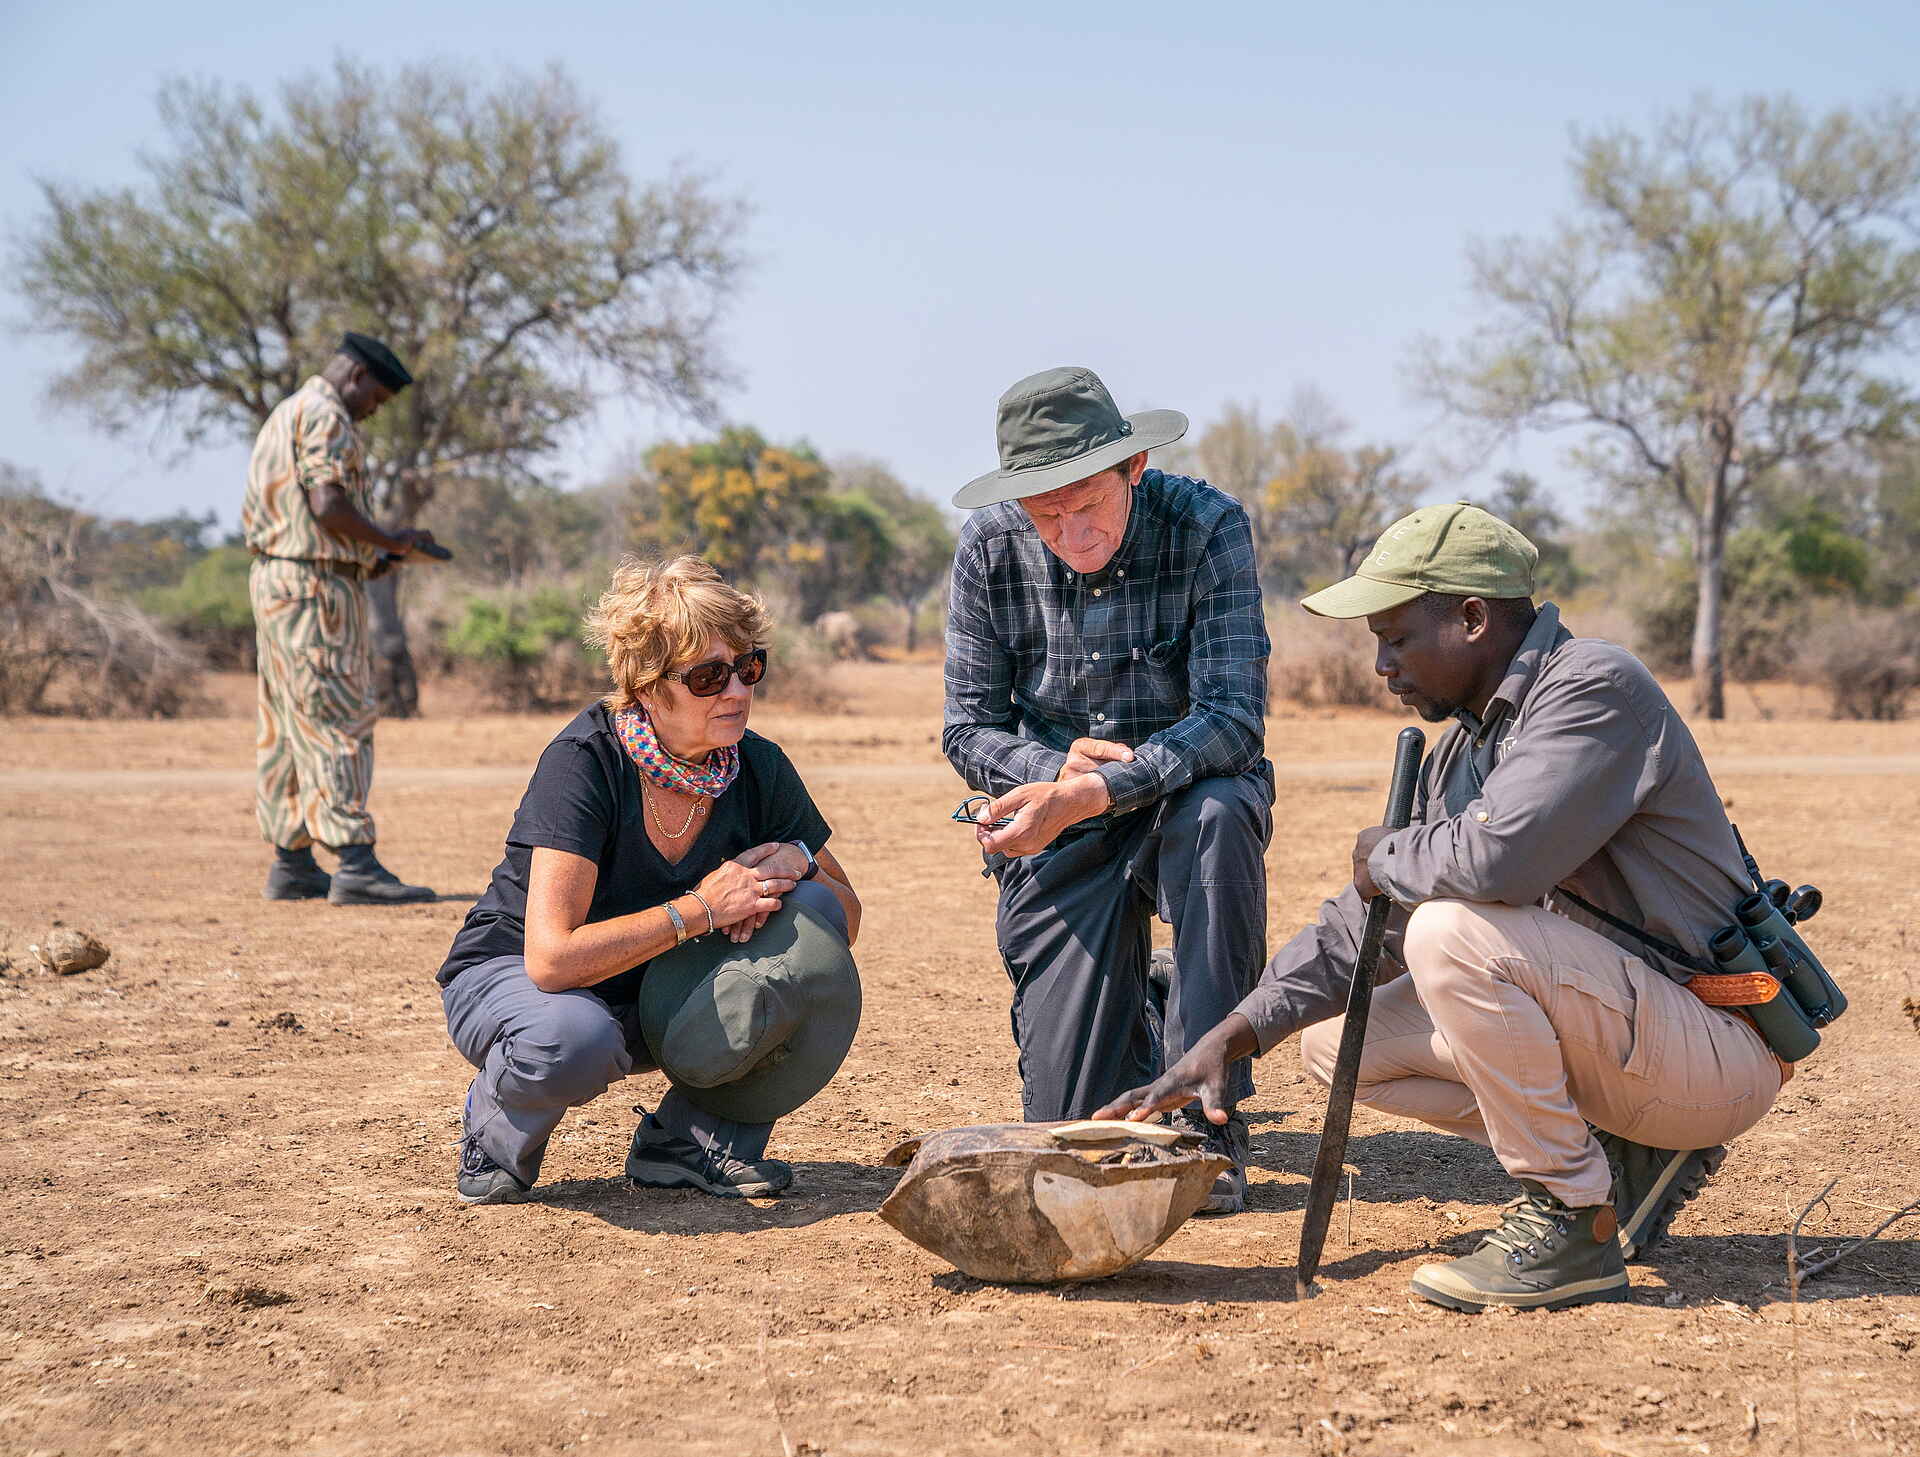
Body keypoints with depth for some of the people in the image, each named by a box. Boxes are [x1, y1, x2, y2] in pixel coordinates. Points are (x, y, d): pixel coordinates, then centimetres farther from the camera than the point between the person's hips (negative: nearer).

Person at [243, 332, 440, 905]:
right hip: (314, 585, -11)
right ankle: (355, 866, -14)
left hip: (272, 579, 11)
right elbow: (328, 504, -22)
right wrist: (391, 542, -9)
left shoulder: (284, 415, 23)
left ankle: (292, 864, 14)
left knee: (288, 728, 11)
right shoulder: (325, 416, -10)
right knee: (339, 724, -12)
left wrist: (365, 558, 16)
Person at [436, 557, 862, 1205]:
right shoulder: (584, 761, -26)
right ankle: (497, 1130, -4)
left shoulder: (758, 767, -11)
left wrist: (793, 859, -22)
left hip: (655, 998, 5)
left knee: (811, 916, -19)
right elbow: (552, 958, -35)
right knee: (572, 1041, -41)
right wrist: (702, 908, -29)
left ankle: (693, 1135, -4)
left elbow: (846, 916, -1)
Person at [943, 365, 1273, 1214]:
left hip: (1187, 798, -1)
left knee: (1215, 818, -40)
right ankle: (1139, 1014, 31)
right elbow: (970, 730, -6)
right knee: (1066, 1126, -6)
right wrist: (1056, 768, -28)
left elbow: (1233, 716, -27)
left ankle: (1208, 1119, -26)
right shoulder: (989, 547, -10)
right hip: (1055, 834, 2)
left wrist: (1092, 793, -40)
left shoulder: (1207, 528, -18)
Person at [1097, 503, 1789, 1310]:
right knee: (1335, 1043, 8)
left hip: (1716, 1051, -9)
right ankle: (1629, 1160, 8)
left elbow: (1496, 856, -35)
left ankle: (1576, 1224, -14)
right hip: (1621, 1029, 9)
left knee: (1454, 932, -29)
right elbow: (1361, 925, 13)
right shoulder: (1460, 750, 10)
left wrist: (1384, 858, -12)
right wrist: (1227, 1040, 3)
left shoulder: (1595, 688, -18)